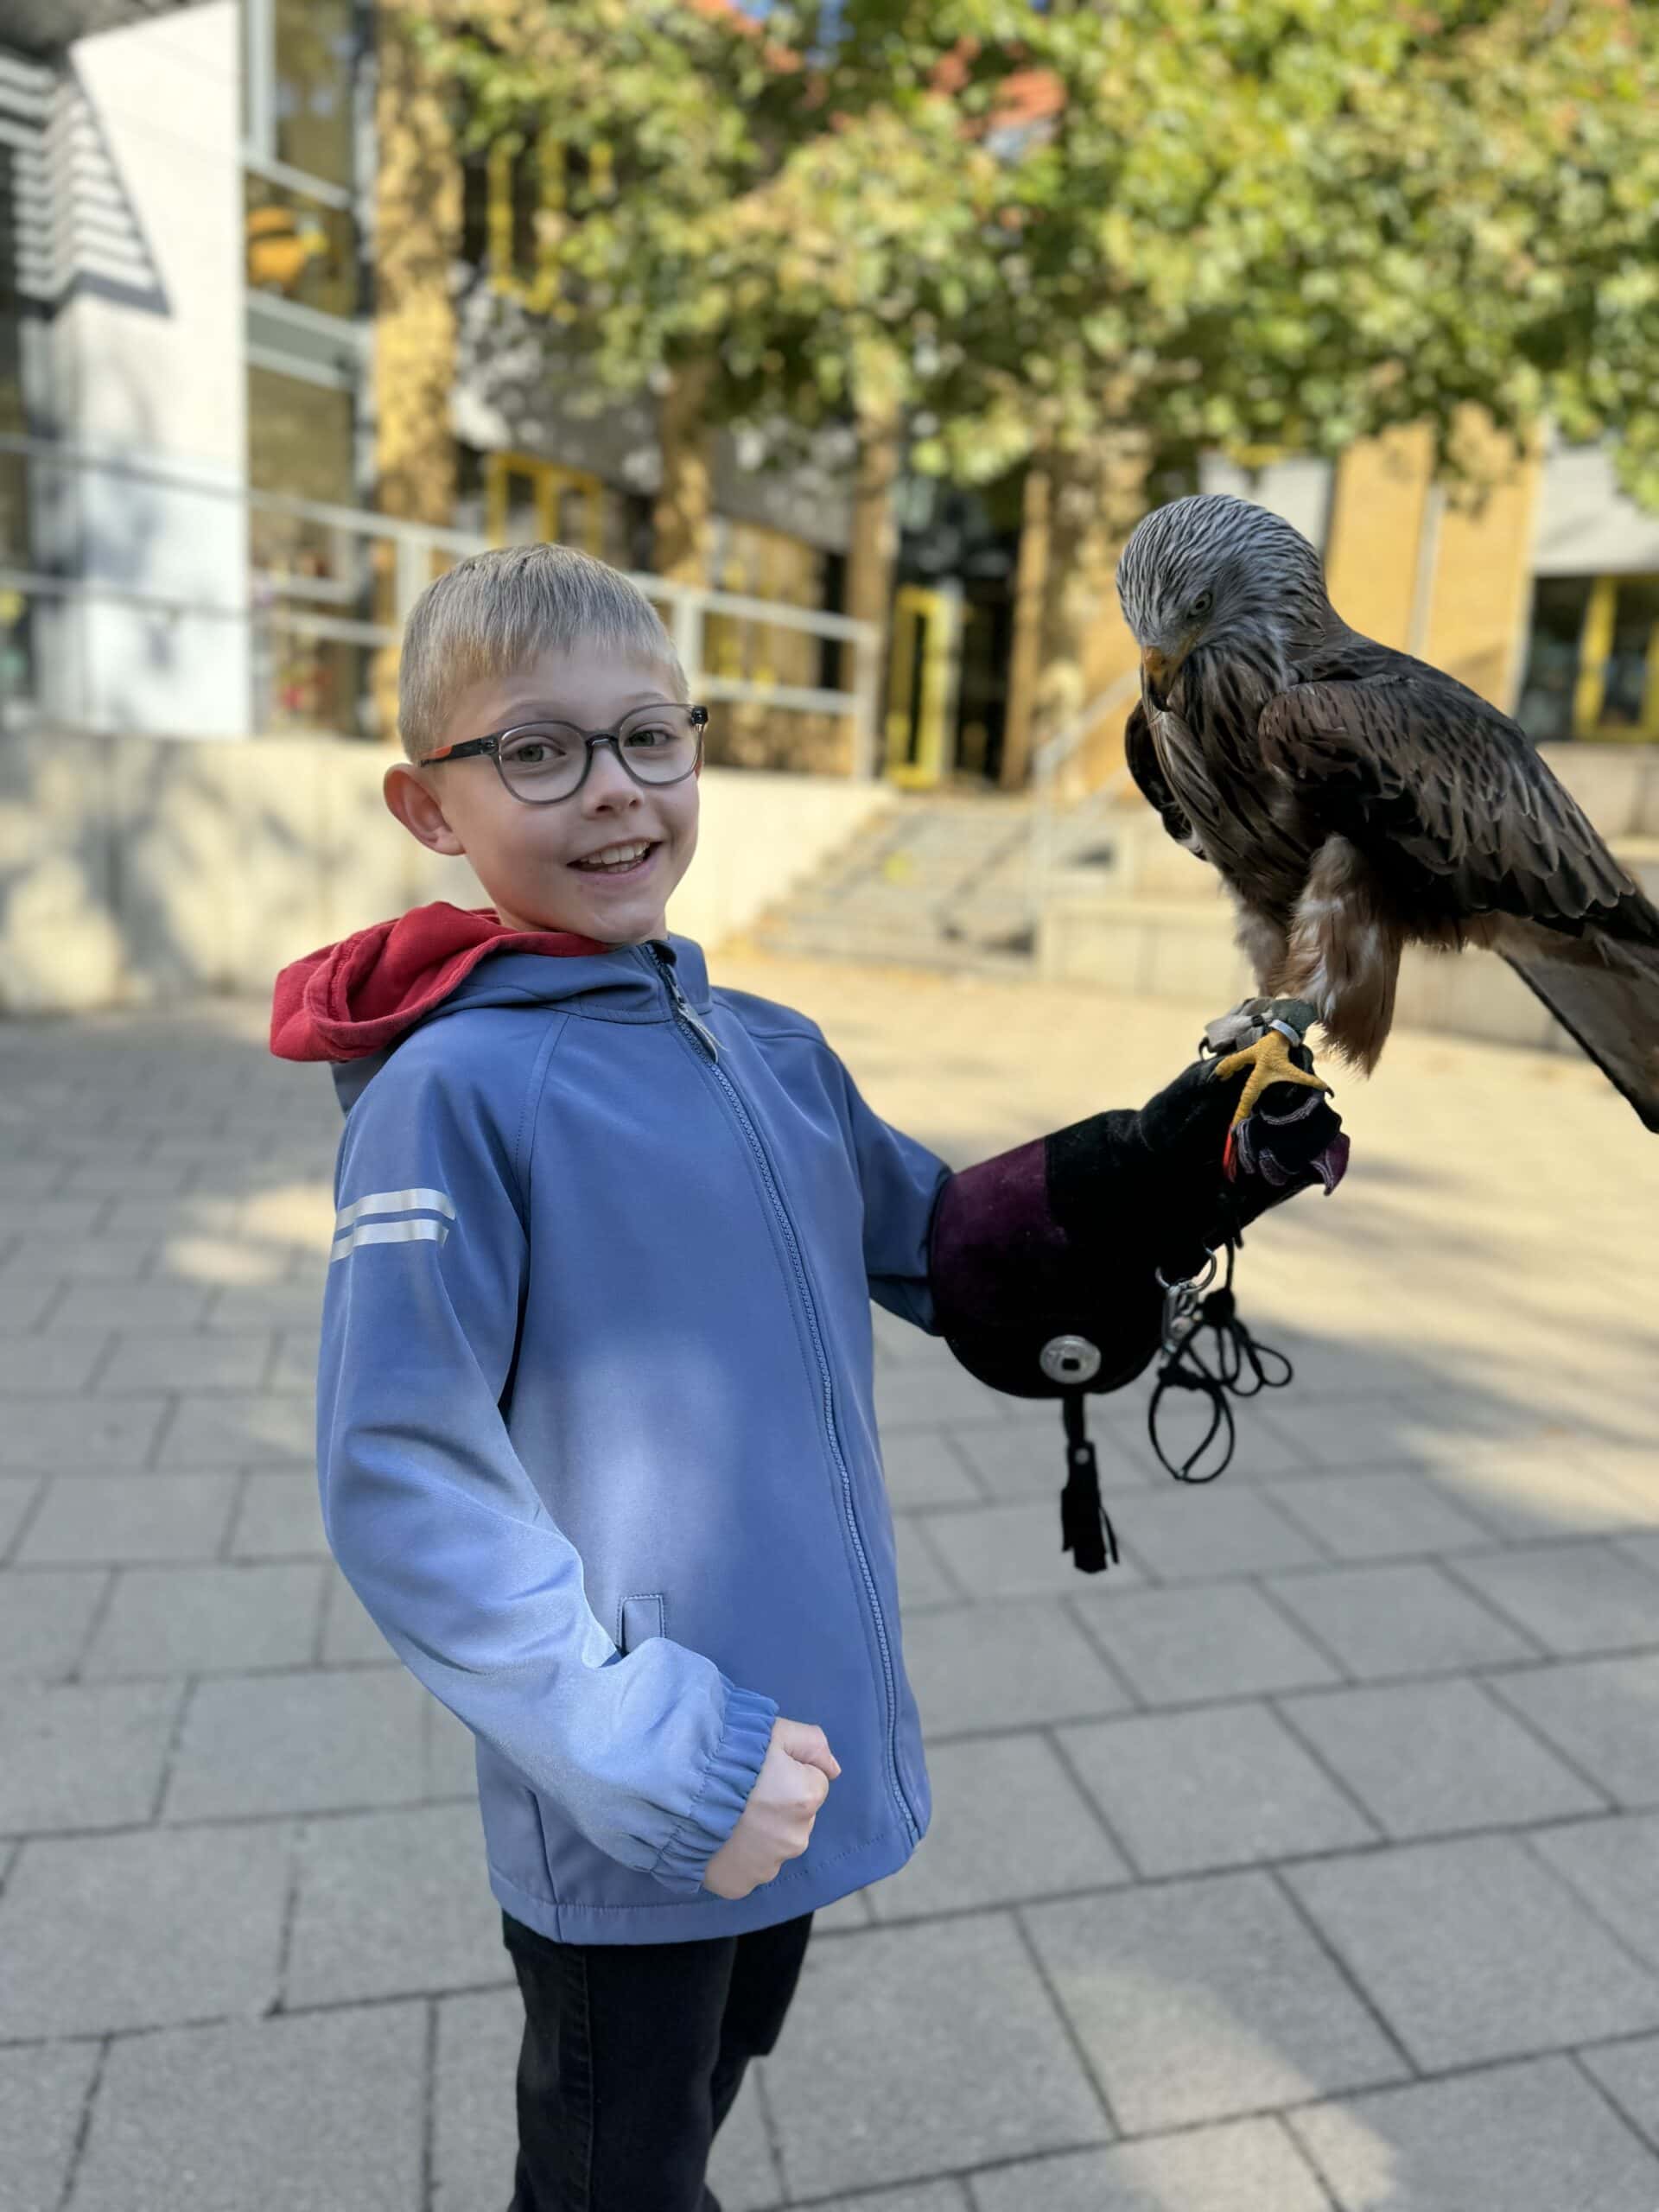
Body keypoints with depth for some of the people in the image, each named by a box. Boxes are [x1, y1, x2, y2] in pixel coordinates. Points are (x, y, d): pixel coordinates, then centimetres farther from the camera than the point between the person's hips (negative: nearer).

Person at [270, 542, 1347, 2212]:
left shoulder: (777, 1053, 0)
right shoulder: (450, 1092, -22)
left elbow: (933, 1243, 10)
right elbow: (403, 1495, -23)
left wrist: (1161, 1166, -3)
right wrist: (649, 1751, -24)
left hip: (807, 1740, 7)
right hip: (622, 1823, -6)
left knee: (716, 2069, 32)